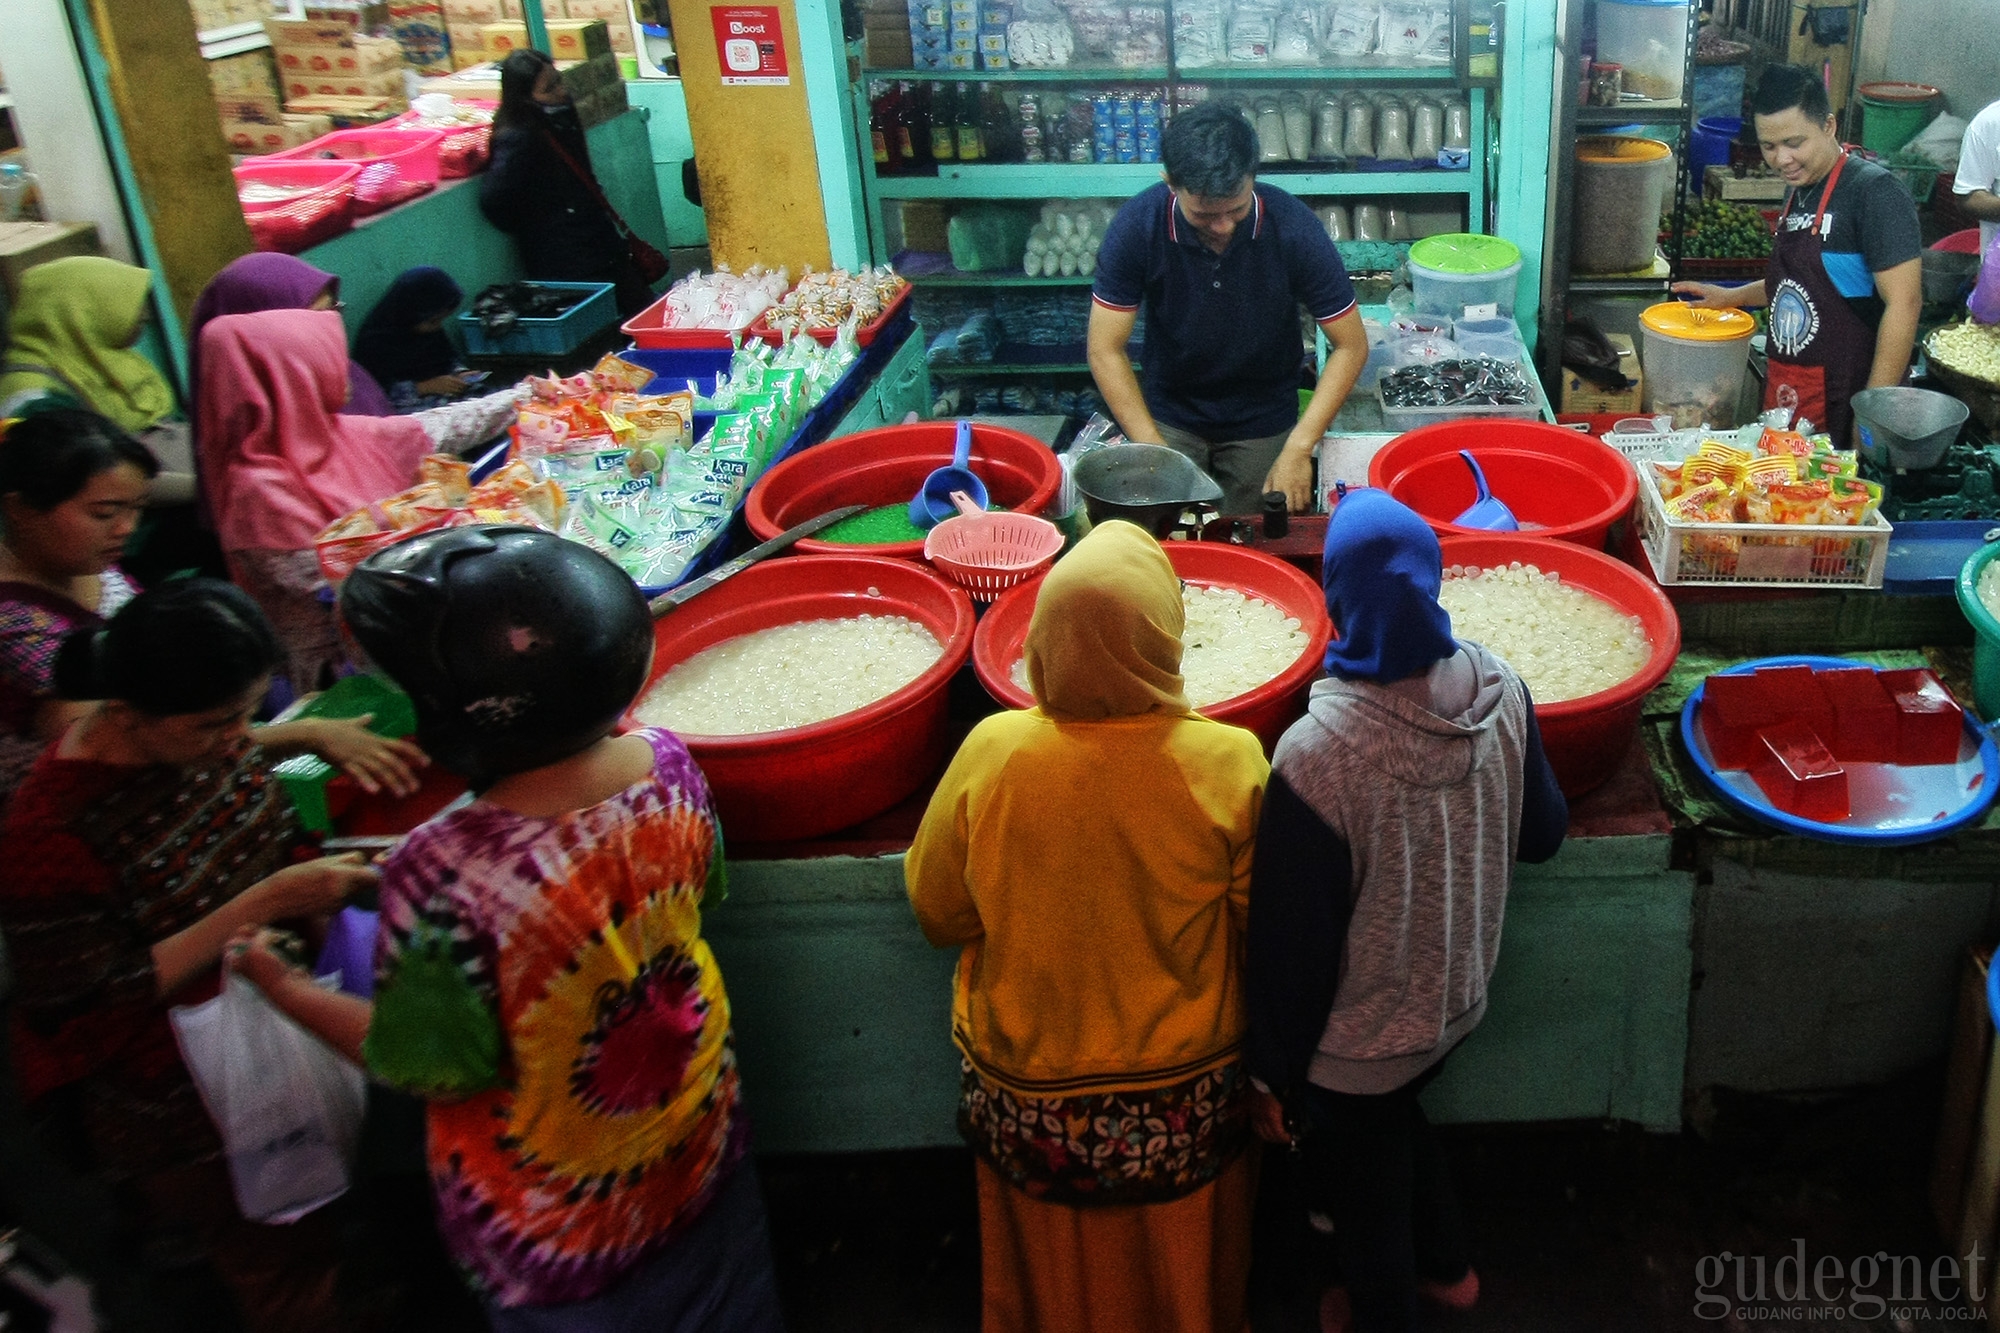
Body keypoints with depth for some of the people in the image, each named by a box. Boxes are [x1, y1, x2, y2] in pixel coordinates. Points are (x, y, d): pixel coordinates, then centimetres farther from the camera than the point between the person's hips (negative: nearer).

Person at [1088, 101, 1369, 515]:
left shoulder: (1293, 227, -23)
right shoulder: (1137, 226, -22)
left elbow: (1351, 346, -15)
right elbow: (1105, 351, -17)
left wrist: (1299, 449, -24)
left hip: (1264, 422, 0)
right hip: (1168, 417, 0)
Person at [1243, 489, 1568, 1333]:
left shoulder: (1316, 756, -35)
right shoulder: (1499, 691, -17)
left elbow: (1291, 942, -24)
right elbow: (1541, 834, 1)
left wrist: (1272, 1074, -9)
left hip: (1357, 1041, -6)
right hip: (1457, 1002, 6)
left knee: (1360, 1186, 22)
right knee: (1396, 1121, 34)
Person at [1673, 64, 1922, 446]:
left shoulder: (1873, 192, -14)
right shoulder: (1798, 190, 12)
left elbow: (1903, 304, -18)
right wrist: (1733, 297, 18)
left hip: (1840, 405, -8)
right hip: (1785, 398, 8)